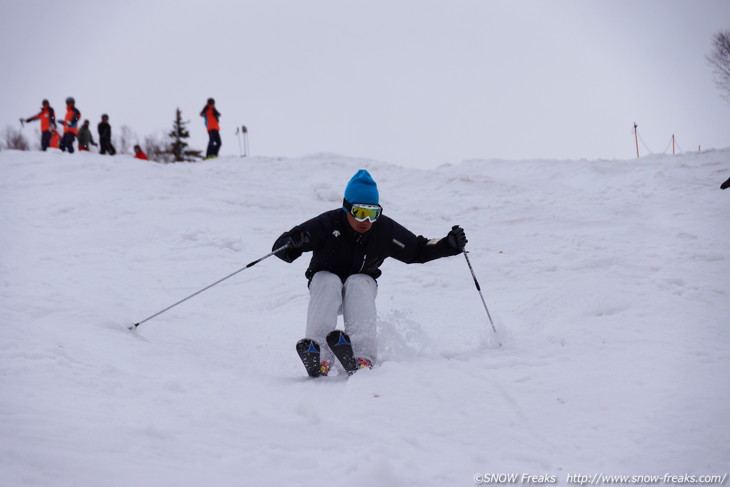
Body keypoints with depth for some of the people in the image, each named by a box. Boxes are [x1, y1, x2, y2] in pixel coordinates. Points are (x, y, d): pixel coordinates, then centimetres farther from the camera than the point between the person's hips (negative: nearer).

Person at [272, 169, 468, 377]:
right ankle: (320, 358, -49)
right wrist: (294, 243, -50)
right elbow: (281, 247, -27)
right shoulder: (328, 224, -25)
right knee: (329, 283, -35)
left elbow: (418, 250, -3)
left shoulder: (385, 230, -15)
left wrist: (449, 245, -17)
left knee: (357, 283, -33)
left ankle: (363, 357, -50)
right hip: (325, 279, -1)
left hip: (362, 283, 1)